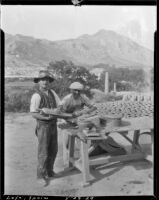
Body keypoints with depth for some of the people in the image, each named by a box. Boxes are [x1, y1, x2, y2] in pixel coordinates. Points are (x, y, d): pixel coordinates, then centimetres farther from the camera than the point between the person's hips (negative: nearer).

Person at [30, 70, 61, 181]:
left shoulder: (52, 92, 6)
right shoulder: (36, 96, -15)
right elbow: (34, 114, -17)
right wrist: (46, 117, -28)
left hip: (53, 125, 7)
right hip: (43, 126, -6)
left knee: (53, 150, 13)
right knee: (43, 151, 1)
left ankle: (49, 170, 30)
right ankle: (41, 173, 16)